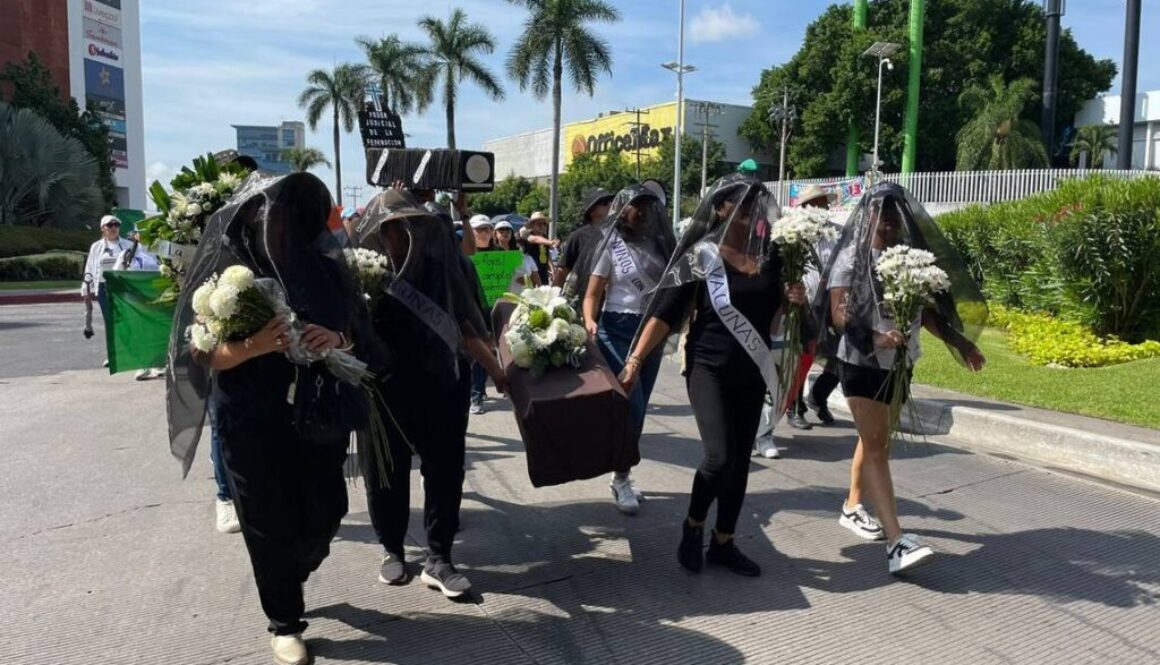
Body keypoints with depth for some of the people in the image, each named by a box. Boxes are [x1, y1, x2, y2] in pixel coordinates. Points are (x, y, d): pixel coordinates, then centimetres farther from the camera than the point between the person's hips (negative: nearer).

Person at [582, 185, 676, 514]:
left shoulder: (659, 243, 8)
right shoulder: (611, 245, -3)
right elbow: (593, 294, -6)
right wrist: (590, 322, -23)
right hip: (618, 329, -4)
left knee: (639, 406, 9)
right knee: (631, 404, -11)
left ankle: (624, 475, 21)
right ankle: (621, 479, 3)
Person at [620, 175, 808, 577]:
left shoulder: (770, 258, 4)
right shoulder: (700, 255, -9)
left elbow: (776, 314, 18)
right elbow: (664, 313, -11)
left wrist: (795, 299, -4)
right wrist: (636, 360, -18)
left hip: (752, 371, 5)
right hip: (709, 368, -5)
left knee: (740, 460, 9)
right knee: (719, 457, -14)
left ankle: (723, 544, 24)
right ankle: (693, 525, 14)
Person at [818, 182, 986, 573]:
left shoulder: (910, 256, 6)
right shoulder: (852, 258, -8)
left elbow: (926, 308, 15)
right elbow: (839, 315, -15)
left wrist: (958, 342, 13)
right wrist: (874, 338, -30)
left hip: (899, 363, 6)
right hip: (862, 363, -6)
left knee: (875, 439, 17)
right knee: (876, 446, -10)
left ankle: (852, 507, 35)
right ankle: (897, 541, -15)